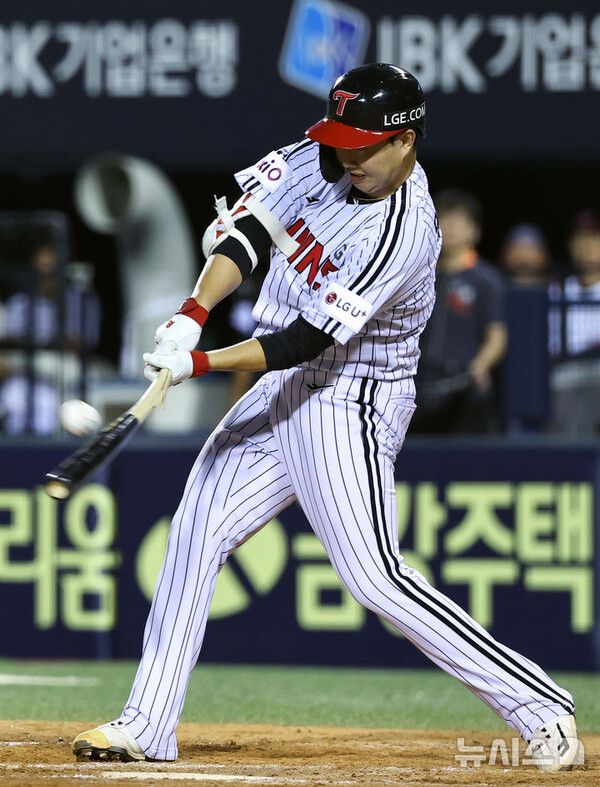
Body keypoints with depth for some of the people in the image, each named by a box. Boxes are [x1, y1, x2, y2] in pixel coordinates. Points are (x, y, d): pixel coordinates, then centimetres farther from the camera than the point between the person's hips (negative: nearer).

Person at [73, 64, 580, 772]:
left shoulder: (405, 234, -25)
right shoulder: (324, 158, -1)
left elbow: (309, 339, -26)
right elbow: (247, 231, -4)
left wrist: (200, 364, -27)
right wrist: (193, 315, -19)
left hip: (352, 402, -8)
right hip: (282, 393, 8)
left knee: (374, 576, -15)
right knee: (195, 534, 7)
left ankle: (540, 708, -10)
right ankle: (146, 728, 12)